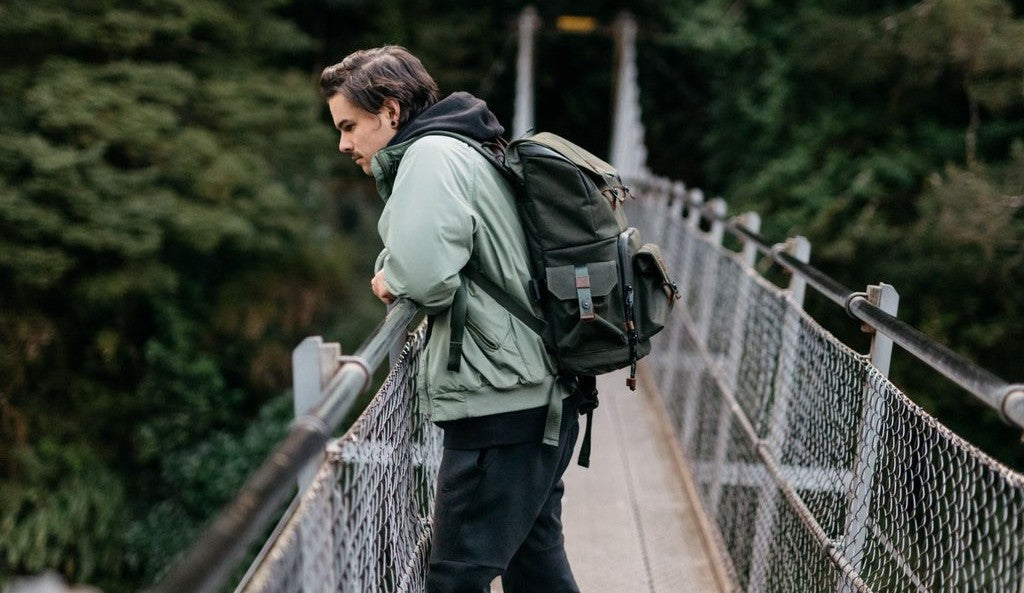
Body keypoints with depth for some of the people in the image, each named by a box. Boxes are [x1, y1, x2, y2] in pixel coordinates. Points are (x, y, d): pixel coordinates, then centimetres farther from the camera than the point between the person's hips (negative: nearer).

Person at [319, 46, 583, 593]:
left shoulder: (431, 154, -10)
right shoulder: (466, 149, 20)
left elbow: (425, 275, -24)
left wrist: (388, 278, -3)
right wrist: (402, 277, 7)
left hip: (500, 406, -10)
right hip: (541, 399, 10)